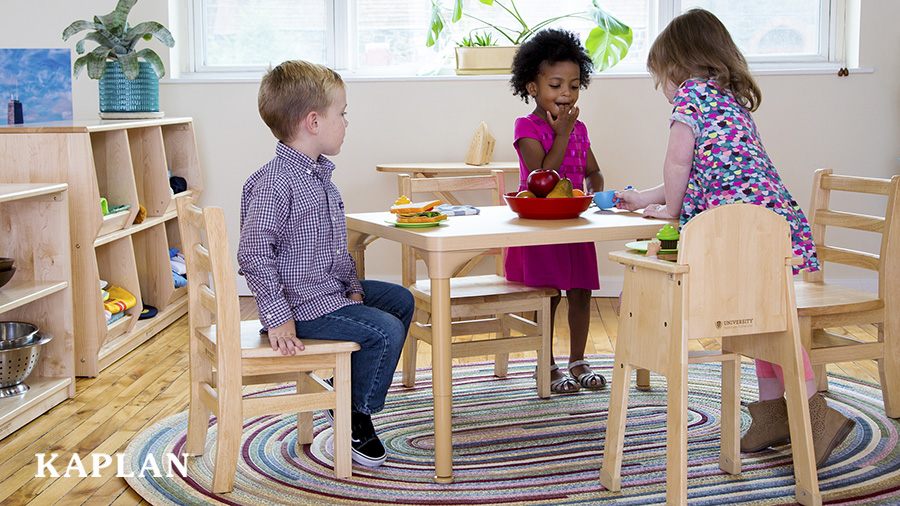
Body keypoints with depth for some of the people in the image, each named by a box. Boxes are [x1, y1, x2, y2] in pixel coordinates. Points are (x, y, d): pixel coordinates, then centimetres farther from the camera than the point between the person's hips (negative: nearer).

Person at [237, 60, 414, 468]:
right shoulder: (273, 184, -22)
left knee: (400, 300, 18)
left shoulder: (319, 175, 11)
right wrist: (277, 316, -26)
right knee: (385, 330, -17)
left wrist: (353, 286, 9)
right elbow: (254, 254, -25)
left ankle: (353, 392, 23)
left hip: (331, 289, 11)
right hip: (302, 304, -11)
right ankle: (355, 417, 3)